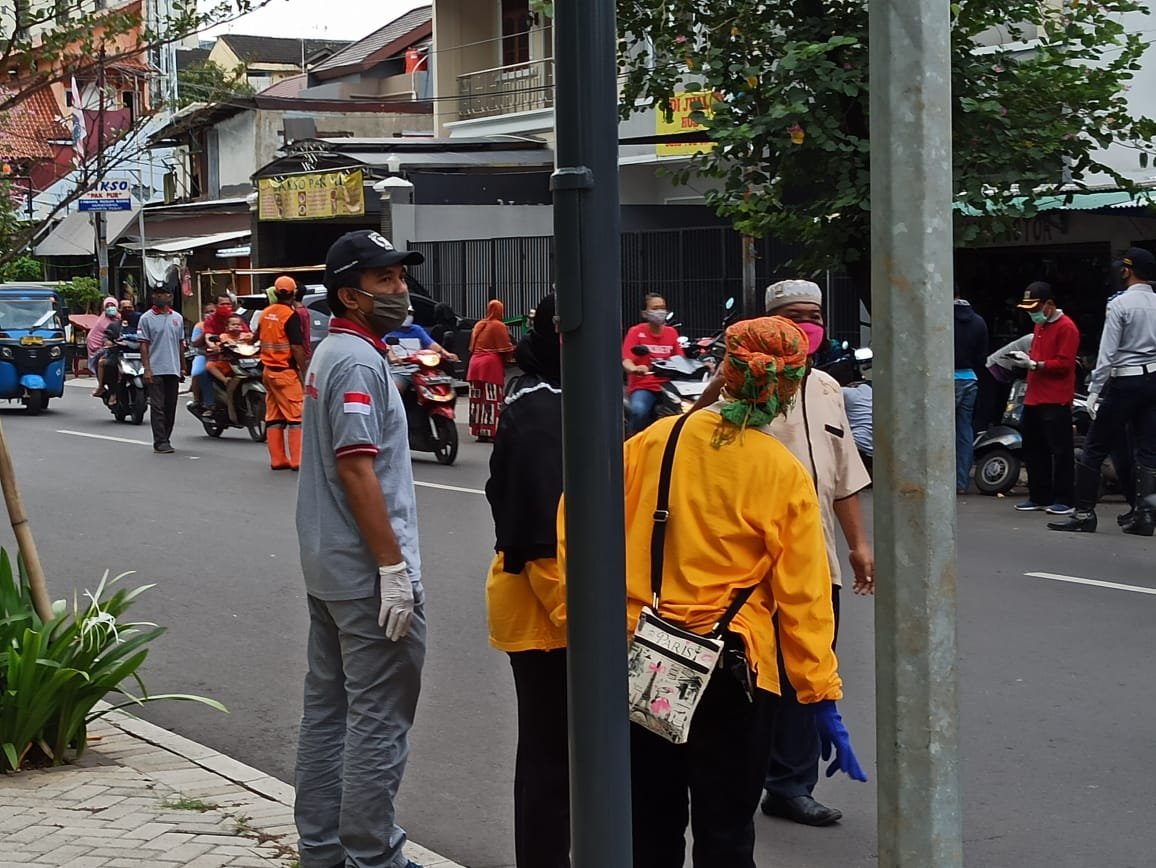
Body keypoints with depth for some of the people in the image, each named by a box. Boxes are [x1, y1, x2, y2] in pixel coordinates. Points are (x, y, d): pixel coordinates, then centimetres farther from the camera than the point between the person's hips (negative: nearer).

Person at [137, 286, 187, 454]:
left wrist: (183, 368, 14)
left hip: (173, 370, 5)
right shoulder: (146, 318, -1)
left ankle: (166, 439, 18)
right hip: (155, 370, -5)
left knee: (171, 407, 9)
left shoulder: (177, 318, 12)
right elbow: (144, 345, -5)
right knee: (158, 407, -6)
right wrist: (146, 369, -13)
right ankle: (160, 442, -5)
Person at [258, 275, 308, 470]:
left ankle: (277, 459, 11)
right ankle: (297, 460, -8)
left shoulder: (265, 313, 8)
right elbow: (296, 347, -18)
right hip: (286, 372, -8)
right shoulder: (291, 315, -14)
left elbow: (259, 337, 22)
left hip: (268, 370, 8)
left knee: (273, 416, 9)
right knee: (296, 416, -5)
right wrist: (304, 372, -13)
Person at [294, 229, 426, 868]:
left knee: (328, 709, 14)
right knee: (379, 720, -5)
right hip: (367, 574, -10)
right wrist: (394, 568, -21)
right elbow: (356, 467, -22)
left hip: (327, 568, 11)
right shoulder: (359, 361, -16)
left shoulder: (328, 354, 15)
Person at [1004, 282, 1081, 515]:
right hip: (1033, 398, 9)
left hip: (1056, 401, -9)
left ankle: (1064, 500, -1)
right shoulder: (1040, 325, 17)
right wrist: (1024, 357, 6)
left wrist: (1033, 364, -20)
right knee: (1033, 450, 12)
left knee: (1060, 451, -5)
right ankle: (1039, 496, 20)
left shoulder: (1066, 328, -11)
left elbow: (1064, 364, -17)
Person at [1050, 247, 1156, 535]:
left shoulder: (1120, 303, -10)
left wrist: (1094, 390, -11)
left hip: (1125, 382, -5)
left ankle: (1084, 513, 2)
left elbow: (1108, 352, -13)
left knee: (1094, 448, 2)